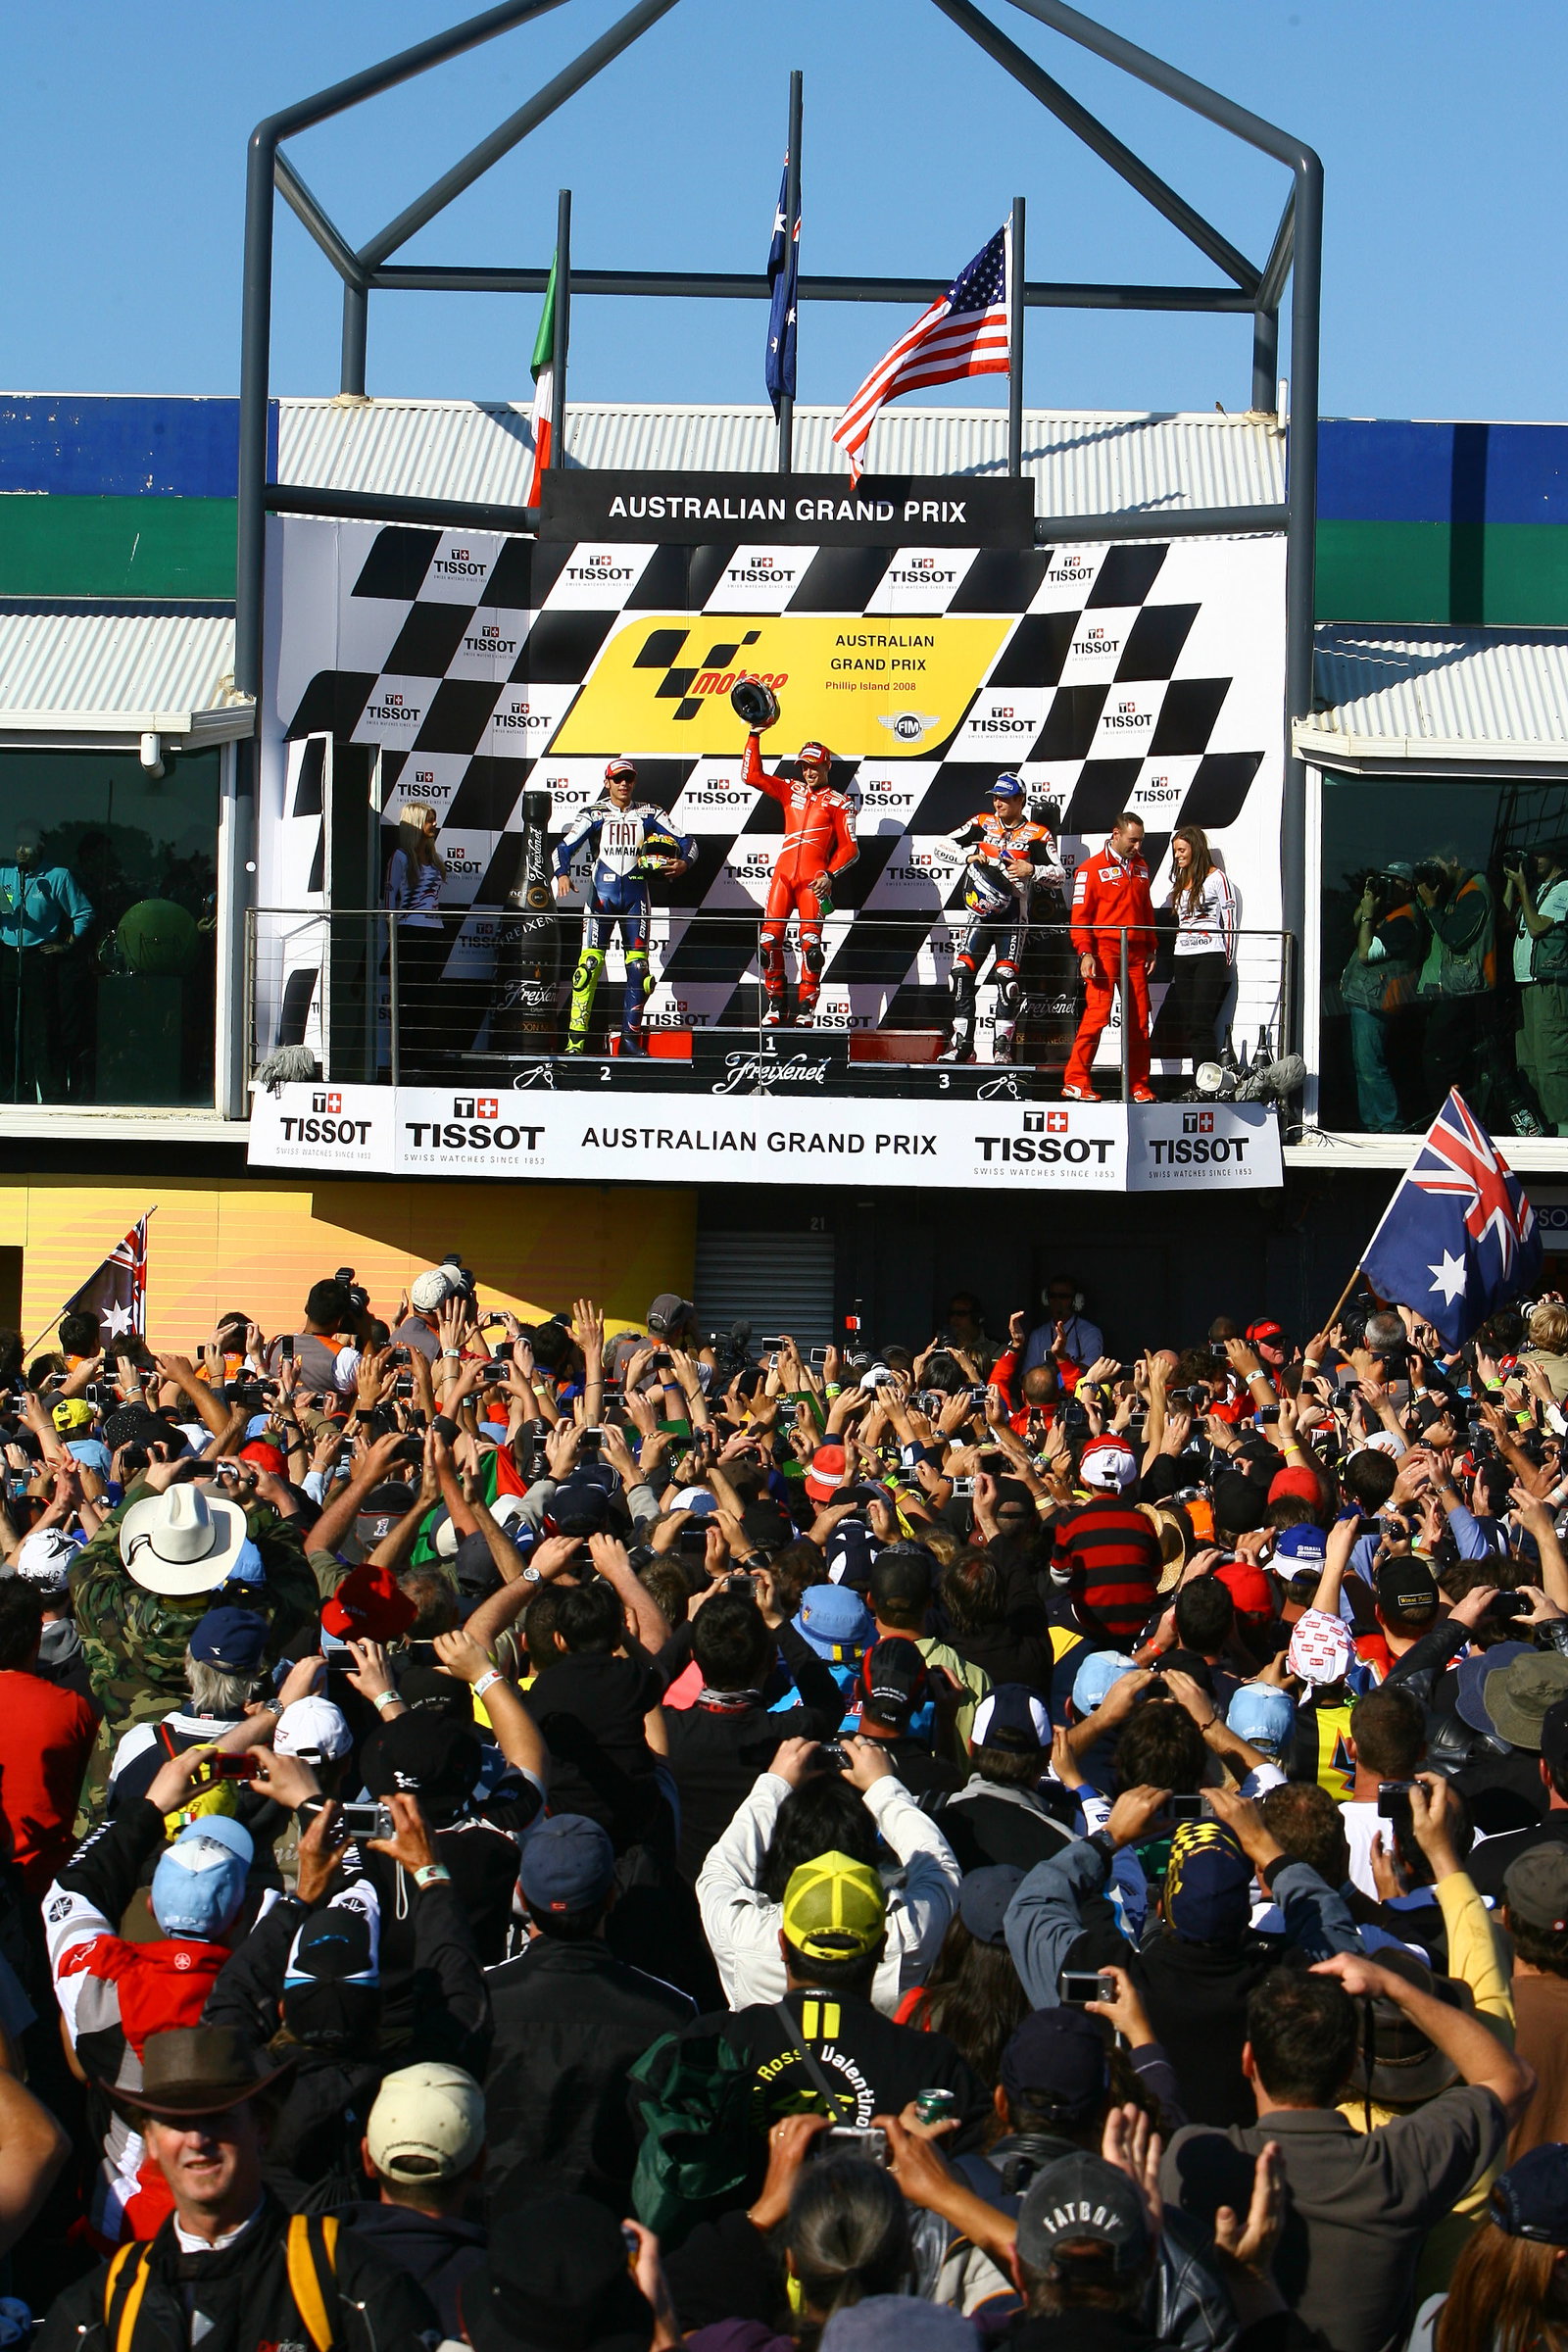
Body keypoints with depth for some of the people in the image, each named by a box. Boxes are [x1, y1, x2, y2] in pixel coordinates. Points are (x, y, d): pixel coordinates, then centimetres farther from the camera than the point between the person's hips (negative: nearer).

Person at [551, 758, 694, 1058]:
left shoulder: (649, 814, 8)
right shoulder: (594, 814, 4)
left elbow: (686, 842, 6)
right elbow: (564, 847, -1)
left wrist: (683, 862, -15)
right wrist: (562, 874, -20)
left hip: (635, 895, 2)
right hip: (602, 894, -2)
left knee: (638, 966, 0)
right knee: (590, 964, -11)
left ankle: (630, 1039, 8)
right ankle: (576, 1041, -11)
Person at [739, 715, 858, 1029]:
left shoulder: (838, 803, 5)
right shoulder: (790, 791, 17)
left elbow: (848, 848, 1)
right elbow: (752, 775, 13)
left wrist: (830, 876, -12)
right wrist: (754, 736, 8)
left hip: (813, 879, -4)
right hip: (784, 872, 4)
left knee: (810, 941, -12)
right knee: (770, 937, -5)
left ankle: (805, 1009, -7)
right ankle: (774, 1003, 5)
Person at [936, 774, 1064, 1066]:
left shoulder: (1037, 835, 1)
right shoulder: (982, 824, 10)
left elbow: (1060, 875, -2)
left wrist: (1031, 870, -18)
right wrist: (968, 855, -9)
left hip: (1013, 914, -3)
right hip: (980, 911, 3)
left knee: (1007, 978, -8)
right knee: (961, 973, -5)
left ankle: (1003, 1046, 0)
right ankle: (961, 1043, 1)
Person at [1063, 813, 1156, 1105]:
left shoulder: (1140, 867, 17)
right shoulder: (1092, 868, -2)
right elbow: (1080, 915, -5)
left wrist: (1150, 949, 16)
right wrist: (1085, 953, -14)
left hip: (1135, 954, 6)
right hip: (1105, 950, -6)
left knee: (1139, 1020, 4)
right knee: (1096, 1014, -11)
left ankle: (1140, 1086, 11)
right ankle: (1075, 1082, -8)